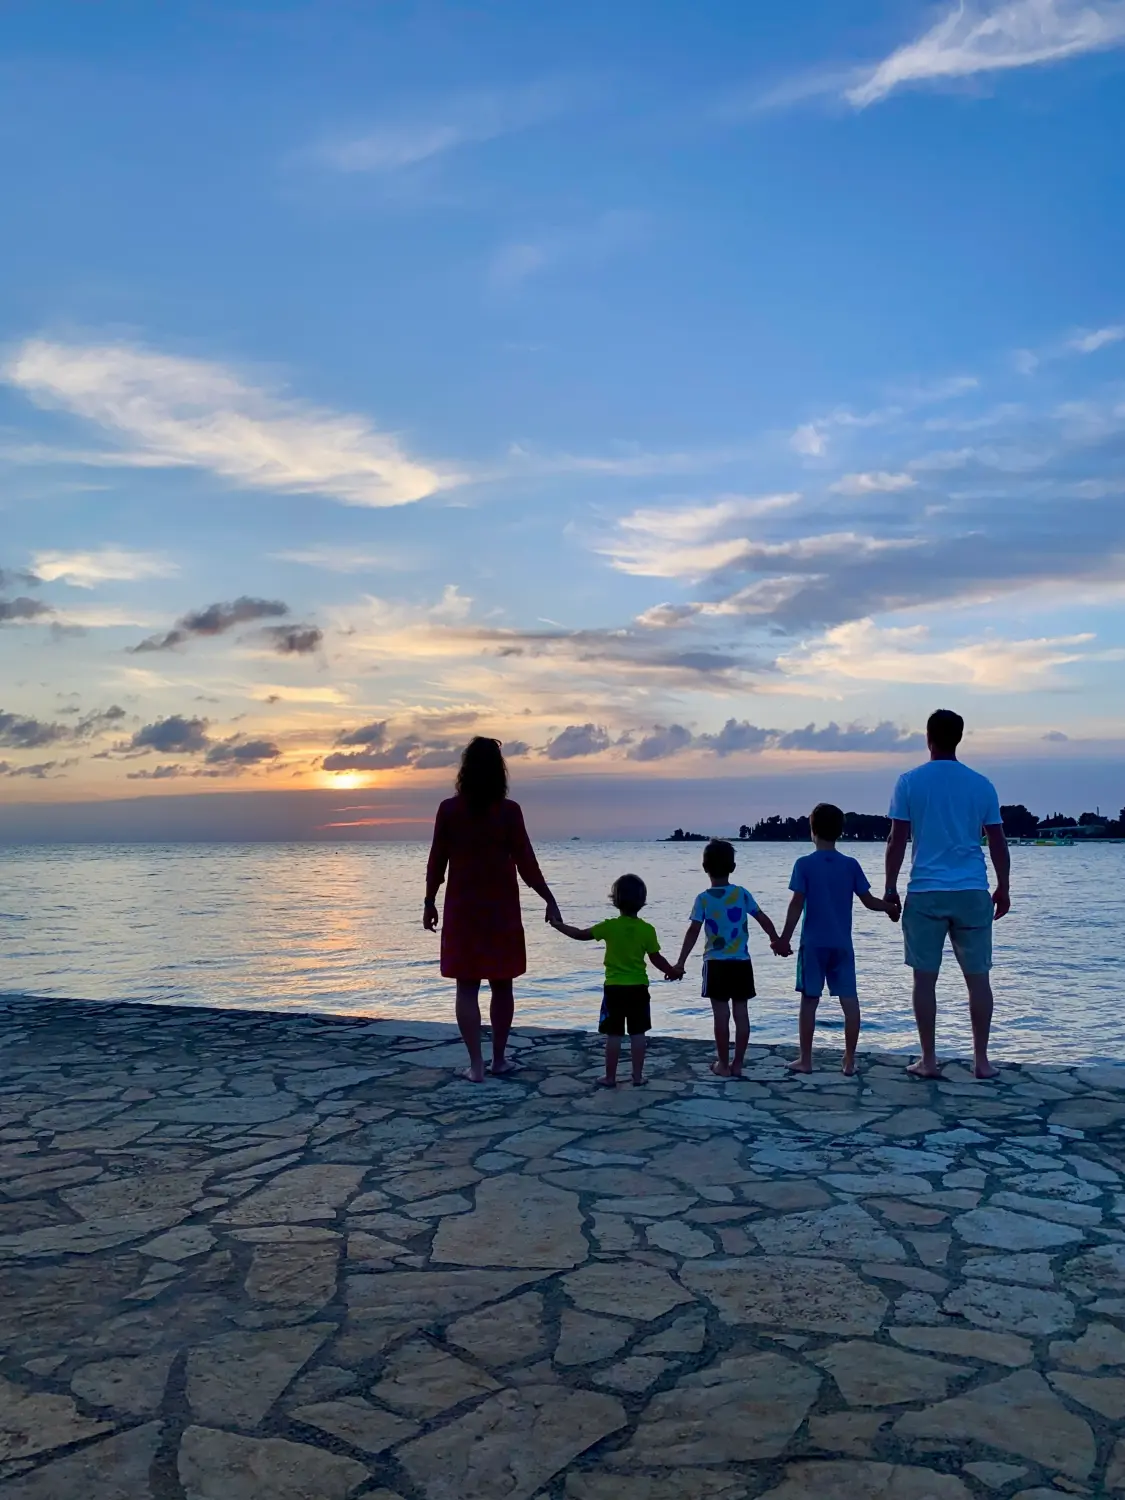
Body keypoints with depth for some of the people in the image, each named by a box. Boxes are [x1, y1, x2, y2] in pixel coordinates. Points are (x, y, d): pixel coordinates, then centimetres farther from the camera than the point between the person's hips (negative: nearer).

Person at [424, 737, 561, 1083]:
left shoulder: (449, 809, -5)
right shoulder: (509, 810, -8)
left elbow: (437, 861, 0)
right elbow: (526, 862, -7)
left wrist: (429, 903, 11)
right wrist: (550, 899, 2)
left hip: (462, 909, 0)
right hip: (501, 909, 0)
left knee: (467, 987, 4)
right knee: (501, 986, 13)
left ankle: (476, 1064, 2)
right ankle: (499, 1058, 21)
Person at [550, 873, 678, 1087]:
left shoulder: (610, 926, -9)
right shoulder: (647, 930, -7)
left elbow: (580, 934, -1)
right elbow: (656, 958, -1)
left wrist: (558, 925, 14)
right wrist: (672, 972, 17)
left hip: (614, 988, -1)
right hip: (638, 988, 1)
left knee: (613, 1034, 5)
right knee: (638, 1033, 9)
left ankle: (610, 1077, 12)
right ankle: (638, 1076, 13)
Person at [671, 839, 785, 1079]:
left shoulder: (703, 898, -8)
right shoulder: (742, 894, 1)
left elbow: (693, 931, -12)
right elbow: (763, 919, 7)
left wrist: (681, 962, -8)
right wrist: (776, 940, 24)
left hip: (716, 963, -3)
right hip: (742, 963, 3)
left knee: (721, 1015, 2)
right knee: (741, 1013, 7)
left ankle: (723, 1064, 9)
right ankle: (738, 1063, 12)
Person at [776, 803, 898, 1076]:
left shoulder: (804, 864, -6)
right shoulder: (851, 865, 1)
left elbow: (797, 905, -10)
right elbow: (868, 901, 4)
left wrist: (784, 938, -5)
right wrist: (889, 907, 24)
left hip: (813, 943, -2)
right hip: (842, 944, 2)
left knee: (809, 1000, 4)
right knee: (849, 1000, 5)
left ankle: (805, 1059, 8)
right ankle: (849, 1060, 7)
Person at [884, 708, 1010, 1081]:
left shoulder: (910, 782, -1)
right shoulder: (981, 784, 4)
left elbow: (897, 841, -3)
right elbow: (998, 842, 6)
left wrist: (890, 888, 5)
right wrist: (1003, 889, 16)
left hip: (925, 893, -1)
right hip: (973, 893, 2)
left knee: (925, 978, 5)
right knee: (977, 977, 9)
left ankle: (928, 1060, 8)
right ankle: (981, 1060, 12)